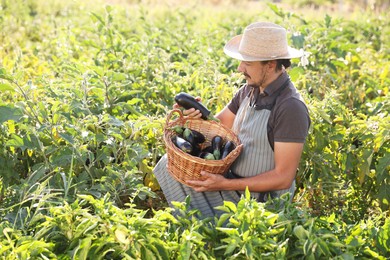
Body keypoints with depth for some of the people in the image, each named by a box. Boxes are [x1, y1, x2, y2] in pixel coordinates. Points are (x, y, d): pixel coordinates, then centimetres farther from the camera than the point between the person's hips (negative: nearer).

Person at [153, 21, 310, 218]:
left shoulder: (291, 108, -23)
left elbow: (283, 178, -22)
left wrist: (225, 184, -25)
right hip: (232, 182, 8)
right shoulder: (249, 91, 3)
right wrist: (198, 115, -12)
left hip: (259, 200, -8)